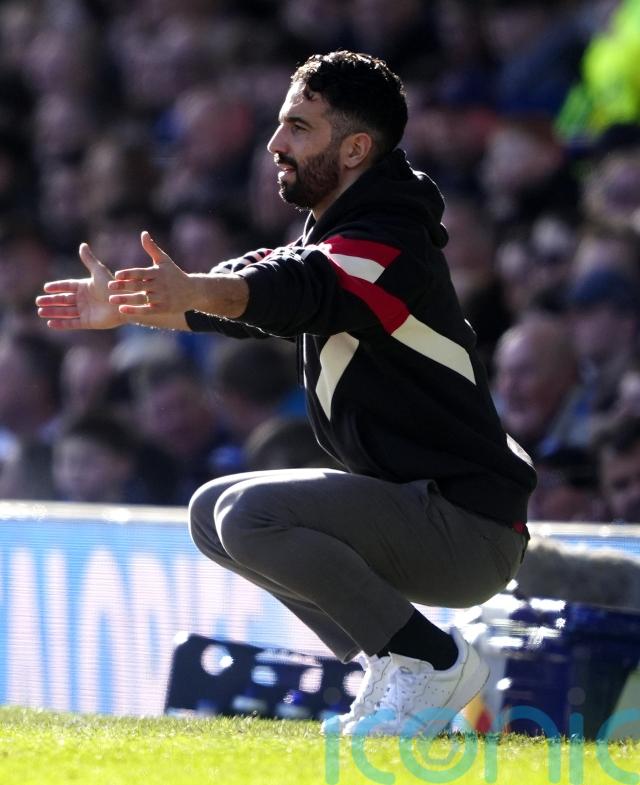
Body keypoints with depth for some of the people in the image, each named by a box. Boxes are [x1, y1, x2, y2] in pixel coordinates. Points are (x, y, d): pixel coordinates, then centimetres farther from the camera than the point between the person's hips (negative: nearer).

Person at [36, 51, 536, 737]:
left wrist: (191, 292, -55)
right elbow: (254, 282, 10)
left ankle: (430, 661, -11)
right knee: (211, 514, 14)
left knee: (250, 513, -24)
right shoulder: (330, 235, 15)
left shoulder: (390, 245, -19)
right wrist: (127, 308, -5)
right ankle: (395, 675, 9)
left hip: (469, 534, -10)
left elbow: (299, 291, -37)